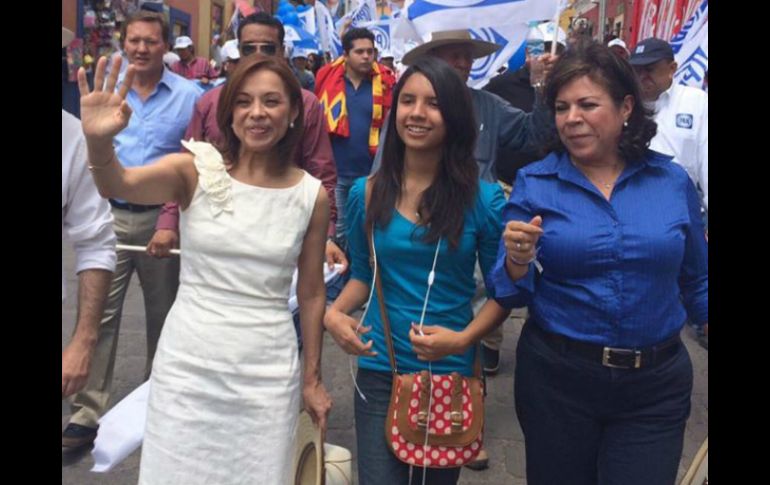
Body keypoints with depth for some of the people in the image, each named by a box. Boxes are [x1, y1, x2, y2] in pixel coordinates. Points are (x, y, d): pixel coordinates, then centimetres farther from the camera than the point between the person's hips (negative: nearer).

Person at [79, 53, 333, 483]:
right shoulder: (196, 171, -6)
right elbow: (118, 185, -25)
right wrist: (99, 142, -47)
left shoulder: (312, 195, -3)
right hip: (187, 364, 0)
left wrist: (313, 378, 9)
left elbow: (312, 293, 4)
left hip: (267, 375, 1)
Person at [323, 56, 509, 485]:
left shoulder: (483, 199, -9)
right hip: (379, 371, 1)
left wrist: (463, 339, -18)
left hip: (450, 372, 0)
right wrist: (334, 313, -9)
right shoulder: (367, 193, -2)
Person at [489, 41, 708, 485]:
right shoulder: (533, 184, -7)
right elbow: (512, 294, -6)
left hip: (656, 385, 1)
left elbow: (696, 284, 9)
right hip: (555, 377, 0)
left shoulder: (673, 182, -2)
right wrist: (519, 262, -25)